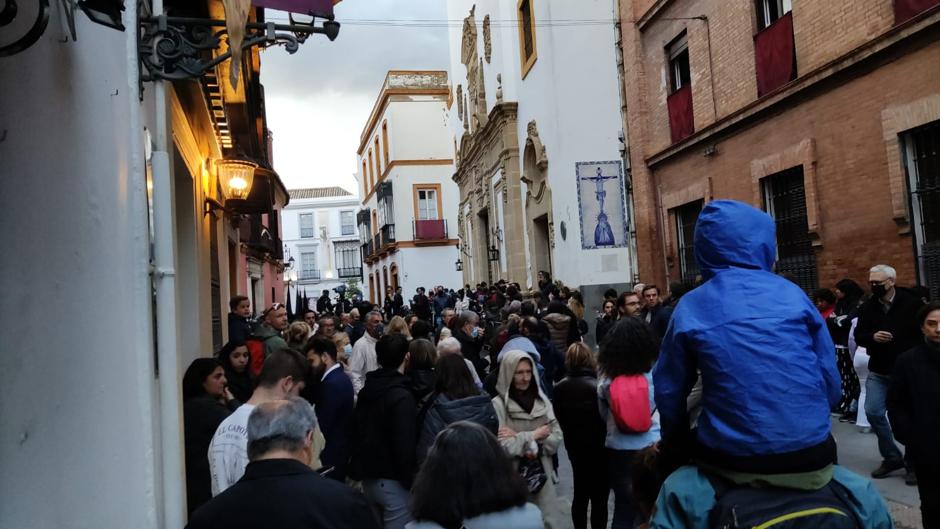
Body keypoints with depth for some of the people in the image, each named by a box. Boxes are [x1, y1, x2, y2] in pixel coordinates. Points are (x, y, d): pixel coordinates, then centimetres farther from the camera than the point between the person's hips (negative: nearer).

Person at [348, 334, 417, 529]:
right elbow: (405, 445, -23)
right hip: (393, 480, -8)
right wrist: (411, 482, -12)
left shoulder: (367, 389, 6)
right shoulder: (402, 396, -19)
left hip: (368, 477, 8)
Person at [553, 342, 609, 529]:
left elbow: (559, 419, 5)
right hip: (598, 449, -6)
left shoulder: (559, 388, -3)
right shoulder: (596, 387, -21)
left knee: (580, 494, 19)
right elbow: (606, 419, -16)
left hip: (575, 448, 6)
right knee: (599, 498, 4)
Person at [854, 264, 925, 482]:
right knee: (873, 412, -3)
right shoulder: (867, 307, 2)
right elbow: (858, 336, 3)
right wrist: (872, 337, -19)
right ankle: (892, 457, 15)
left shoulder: (912, 303, -8)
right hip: (878, 372, 3)